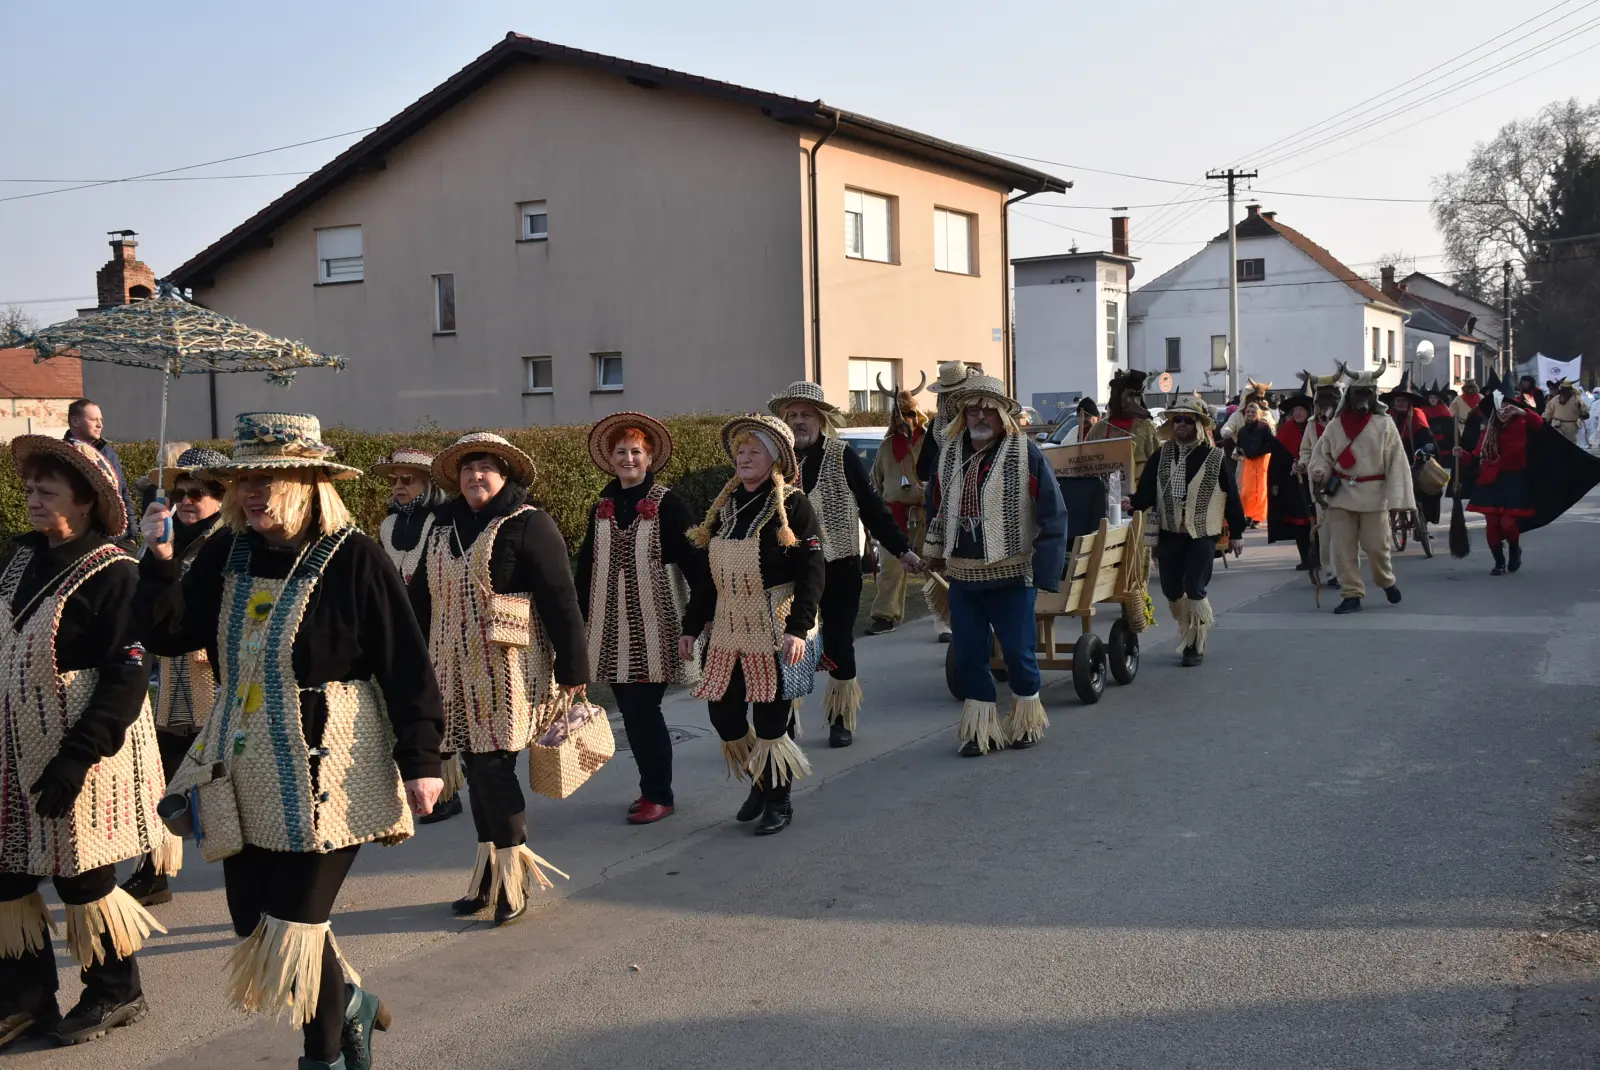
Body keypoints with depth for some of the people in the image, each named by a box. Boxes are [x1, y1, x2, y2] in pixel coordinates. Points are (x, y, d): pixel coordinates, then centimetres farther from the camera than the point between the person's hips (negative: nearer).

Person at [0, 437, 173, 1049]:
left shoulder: (112, 574, -14)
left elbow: (126, 675, -18)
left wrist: (75, 759, -23)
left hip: (82, 752, -6)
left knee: (80, 877, 5)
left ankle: (114, 995, 25)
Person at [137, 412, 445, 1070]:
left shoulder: (354, 559, -13)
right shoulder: (225, 554, 4)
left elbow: (406, 666, -12)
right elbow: (167, 635, 3)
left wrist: (420, 760, -13)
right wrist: (160, 562, -12)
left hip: (323, 775, -6)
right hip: (245, 771, 6)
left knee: (292, 923, -4)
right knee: (254, 919, 12)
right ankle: (348, 1005, 36)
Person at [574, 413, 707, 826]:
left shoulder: (667, 504, -6)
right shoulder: (603, 507, 11)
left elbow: (694, 560, -9)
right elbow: (586, 565, 14)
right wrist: (579, 618, 13)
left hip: (654, 627, -5)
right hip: (612, 627, 5)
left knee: (642, 710, -7)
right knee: (632, 710, 9)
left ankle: (658, 794, 6)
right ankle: (652, 786, 22)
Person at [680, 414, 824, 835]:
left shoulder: (793, 505, -7)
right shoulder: (724, 507, 11)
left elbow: (812, 571, -13)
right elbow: (709, 573, 16)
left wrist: (799, 627, -22)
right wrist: (691, 626, 13)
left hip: (776, 630, -6)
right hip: (727, 630, 6)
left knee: (772, 718, 0)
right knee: (722, 712, 6)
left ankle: (779, 802, 18)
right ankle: (759, 782, 30)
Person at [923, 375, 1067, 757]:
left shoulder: (1026, 454, -8)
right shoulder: (949, 453, 6)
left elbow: (1053, 515, -8)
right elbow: (936, 504, 20)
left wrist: (1044, 568, -11)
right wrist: (937, 550, 20)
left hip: (1011, 575, -4)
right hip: (962, 575, 4)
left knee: (1018, 652, 5)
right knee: (967, 655, 6)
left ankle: (1026, 720, 26)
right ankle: (980, 727, 19)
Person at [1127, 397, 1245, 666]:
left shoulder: (1215, 457, -4)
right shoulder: (1162, 455, 4)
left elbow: (1231, 496, 0)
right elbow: (1148, 491, -1)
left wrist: (1236, 533, 1)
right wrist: (1133, 502, -23)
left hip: (1202, 534, -4)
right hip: (1169, 533, 4)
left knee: (1194, 590, -10)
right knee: (1171, 591, 8)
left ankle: (1196, 646, 3)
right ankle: (1190, 634, 31)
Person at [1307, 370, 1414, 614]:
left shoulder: (1385, 425, -3)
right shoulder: (1335, 425, 3)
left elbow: (1397, 463, -6)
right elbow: (1322, 455, 9)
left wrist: (1396, 499, -12)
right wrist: (1319, 472, -16)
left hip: (1374, 496, -2)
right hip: (1341, 495, 2)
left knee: (1376, 546, 2)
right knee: (1342, 547, 0)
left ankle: (1386, 581, 31)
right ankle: (1352, 594, 9)